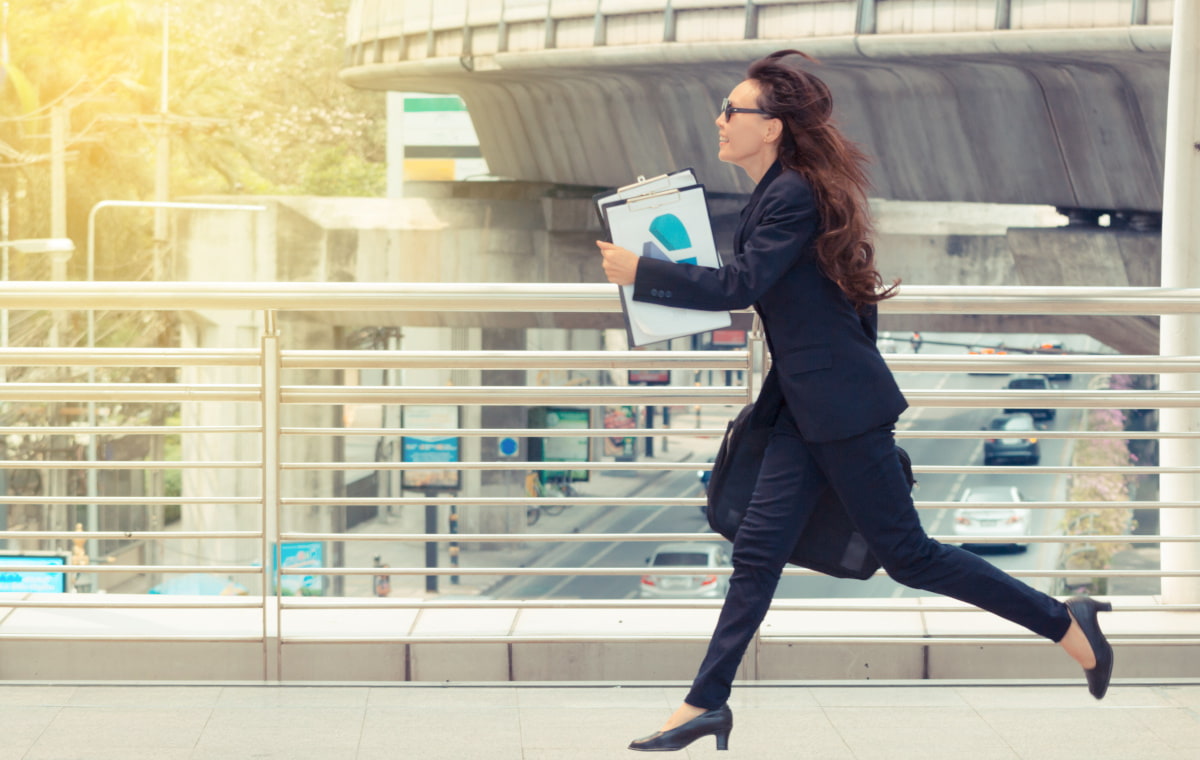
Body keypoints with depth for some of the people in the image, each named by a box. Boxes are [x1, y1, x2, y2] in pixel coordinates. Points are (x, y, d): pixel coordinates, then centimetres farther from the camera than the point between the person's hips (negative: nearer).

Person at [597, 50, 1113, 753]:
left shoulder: (792, 196, -17)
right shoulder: (776, 193, 12)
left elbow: (739, 285, -23)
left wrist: (641, 272, -17)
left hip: (842, 406, -10)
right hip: (809, 409, 10)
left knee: (905, 552, -3)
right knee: (758, 551, 6)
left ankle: (1067, 625, 6)